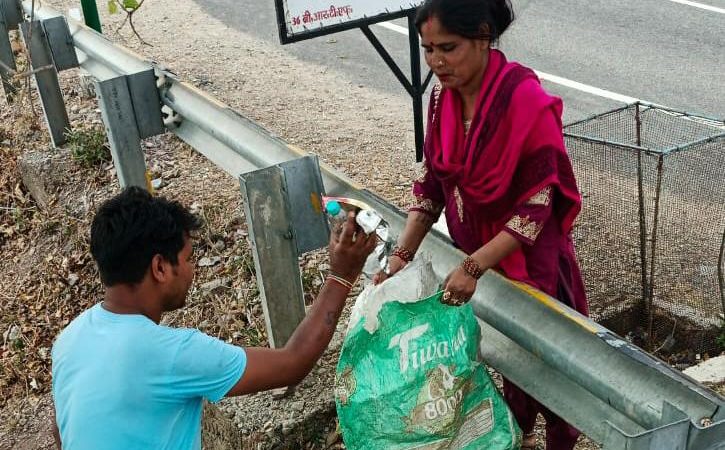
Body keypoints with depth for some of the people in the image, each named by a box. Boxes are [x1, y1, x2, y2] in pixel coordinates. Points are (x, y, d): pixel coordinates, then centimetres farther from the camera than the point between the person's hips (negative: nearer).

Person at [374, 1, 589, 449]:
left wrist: (474, 267, -28)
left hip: (528, 259, -5)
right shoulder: (444, 97, -7)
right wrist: (403, 254, -9)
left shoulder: (527, 101, -27)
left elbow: (537, 206, -25)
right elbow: (432, 184, 0)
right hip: (474, 253, 6)